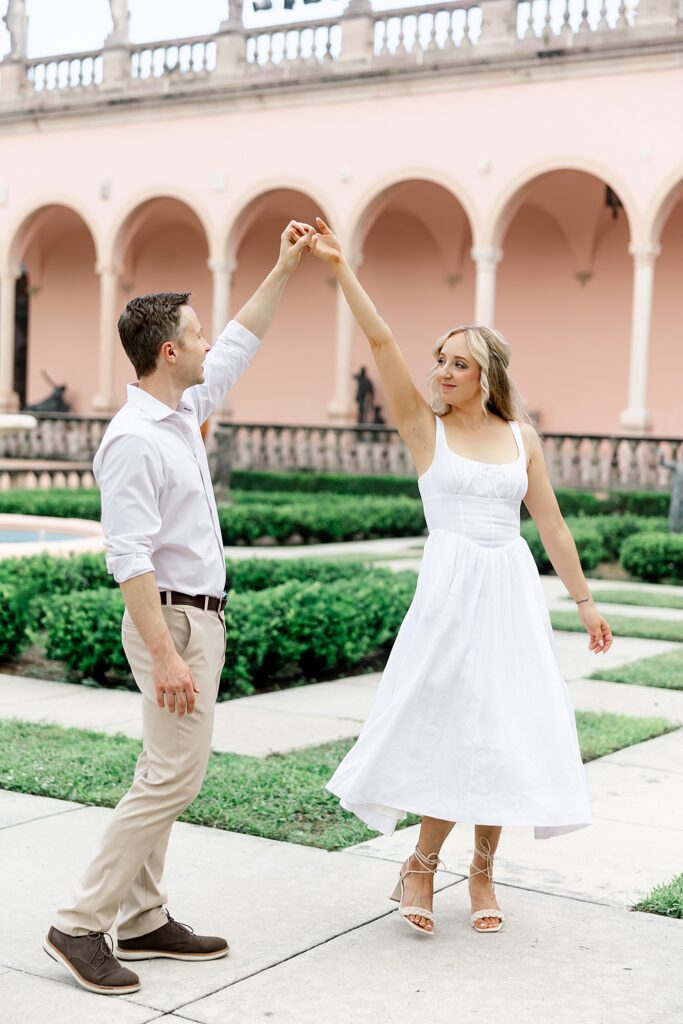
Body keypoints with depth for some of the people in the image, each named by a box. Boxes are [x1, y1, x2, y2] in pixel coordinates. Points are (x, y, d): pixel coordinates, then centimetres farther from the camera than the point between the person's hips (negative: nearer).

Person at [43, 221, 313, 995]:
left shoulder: (183, 409, 9)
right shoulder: (134, 439, -19)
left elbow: (238, 347, 24)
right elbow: (129, 557, -24)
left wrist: (284, 269, 23)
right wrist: (164, 655, -28)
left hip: (200, 615, 10)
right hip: (173, 620, -10)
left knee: (166, 772, 12)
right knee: (175, 774, -10)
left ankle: (142, 919, 20)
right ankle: (80, 924, -2)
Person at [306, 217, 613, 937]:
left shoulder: (521, 436, 8)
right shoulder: (424, 427, 1)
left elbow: (551, 524, 11)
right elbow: (380, 342, -9)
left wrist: (584, 600, 9)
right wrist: (339, 267, -16)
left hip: (513, 592, 3)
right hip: (450, 587, -3)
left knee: (505, 729, 5)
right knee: (453, 726, -3)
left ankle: (482, 871, 20)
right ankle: (422, 865, 15)